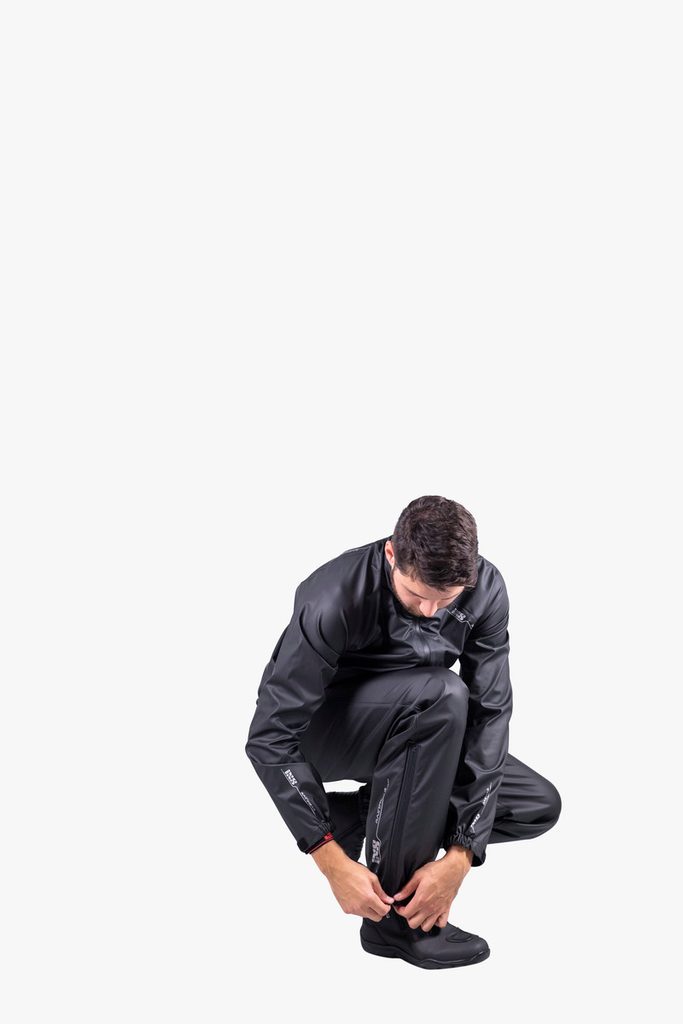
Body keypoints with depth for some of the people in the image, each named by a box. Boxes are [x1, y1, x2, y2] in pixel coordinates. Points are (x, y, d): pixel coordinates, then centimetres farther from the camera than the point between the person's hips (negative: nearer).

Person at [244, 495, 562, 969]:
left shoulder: (486, 590, -20)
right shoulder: (334, 599, -33)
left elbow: (489, 715, -22)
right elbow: (270, 737, -31)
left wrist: (460, 855, -30)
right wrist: (334, 863, -34)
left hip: (417, 730, 5)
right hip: (319, 731, -5)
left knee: (539, 806, -10)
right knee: (440, 695, -36)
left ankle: (362, 816, 2)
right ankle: (396, 915, -26)